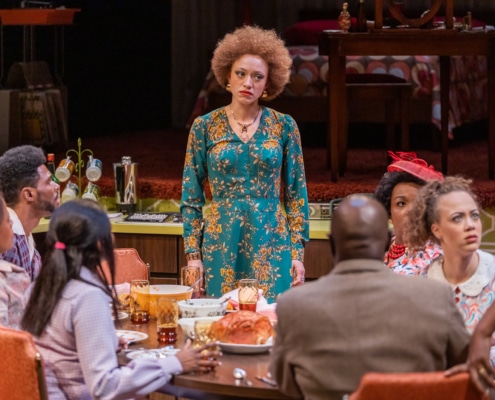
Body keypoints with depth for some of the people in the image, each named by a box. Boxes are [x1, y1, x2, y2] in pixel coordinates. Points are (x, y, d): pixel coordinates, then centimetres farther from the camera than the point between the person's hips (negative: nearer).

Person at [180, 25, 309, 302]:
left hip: (271, 247, 0)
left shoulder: (284, 126, 3)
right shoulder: (205, 127, 2)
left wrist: (298, 252, -1)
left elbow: (297, 194, 5)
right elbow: (191, 198, 5)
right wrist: (193, 255, -1)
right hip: (221, 246, 0)